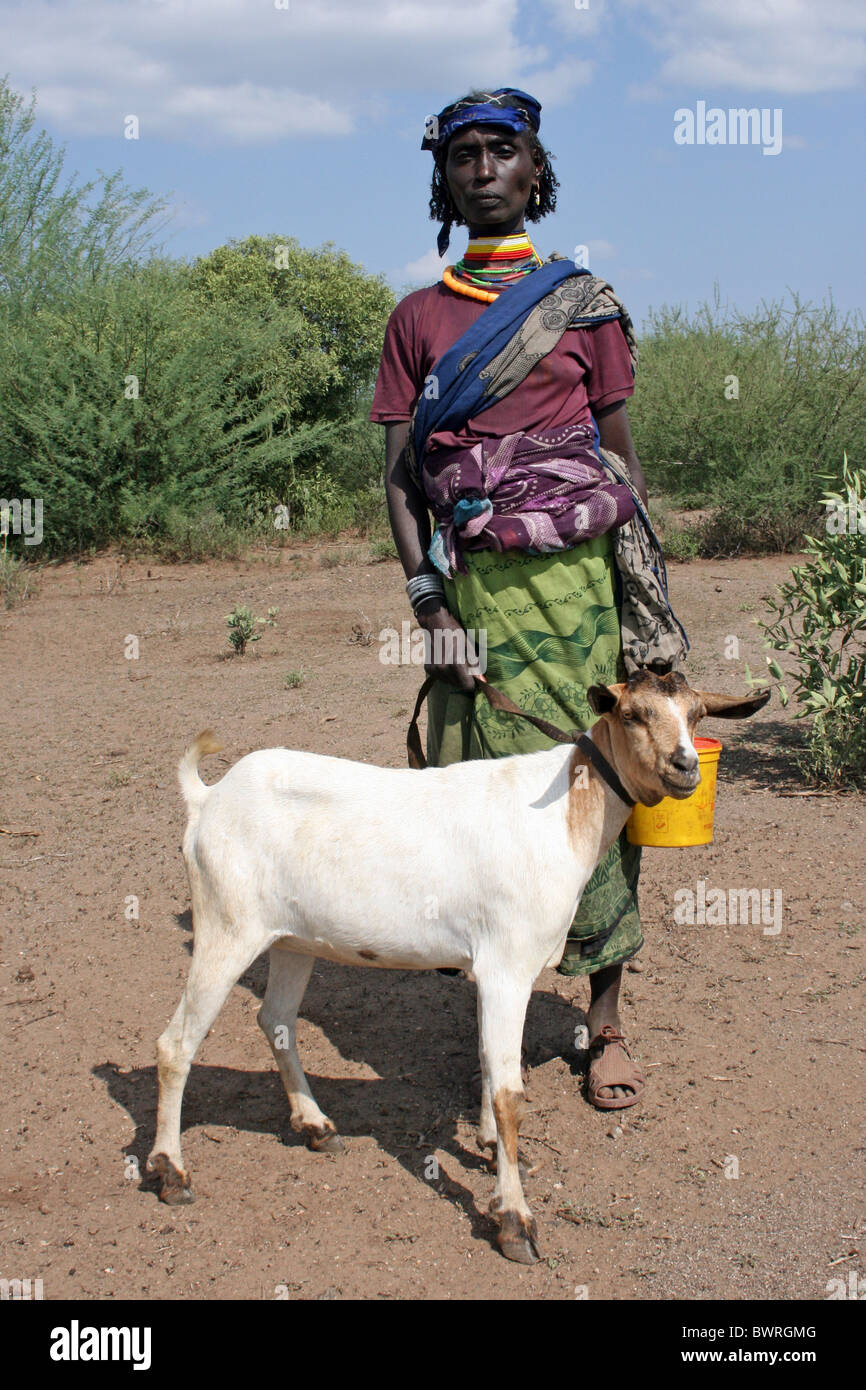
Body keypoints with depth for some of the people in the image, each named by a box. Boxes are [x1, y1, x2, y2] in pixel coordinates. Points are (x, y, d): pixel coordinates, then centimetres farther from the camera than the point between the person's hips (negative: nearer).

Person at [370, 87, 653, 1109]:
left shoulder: (586, 301, 12)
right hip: (475, 584, 0)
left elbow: (625, 454, 12)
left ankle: (606, 1023, 13)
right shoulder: (417, 319, 12)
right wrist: (429, 601, -6)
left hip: (581, 574, 0)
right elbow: (398, 472, 7)